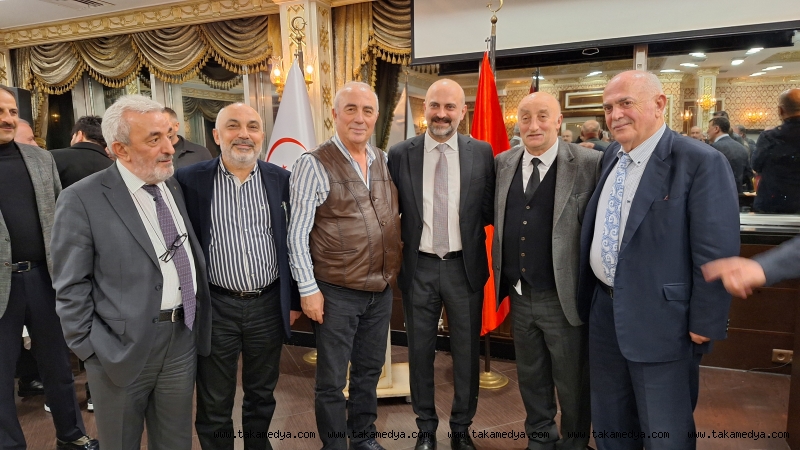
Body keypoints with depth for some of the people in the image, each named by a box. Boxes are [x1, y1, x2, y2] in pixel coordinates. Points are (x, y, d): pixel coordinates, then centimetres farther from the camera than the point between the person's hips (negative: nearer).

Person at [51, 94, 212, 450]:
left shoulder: (174, 187, 6)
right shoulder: (82, 200, -13)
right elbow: (71, 288, -10)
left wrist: (197, 319, 6)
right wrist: (91, 351, -10)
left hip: (183, 340, 5)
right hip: (123, 348, -4)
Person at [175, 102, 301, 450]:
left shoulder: (281, 180, 0)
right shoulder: (190, 179, -6)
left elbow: (293, 244, 5)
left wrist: (294, 300, 6)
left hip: (270, 306, 2)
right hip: (215, 307, -1)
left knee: (262, 394, 20)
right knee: (214, 403, 14)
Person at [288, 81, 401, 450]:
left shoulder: (385, 161, 5)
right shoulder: (314, 165, -12)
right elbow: (297, 233, -11)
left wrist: (394, 271, 11)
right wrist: (308, 289, -12)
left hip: (382, 289, 5)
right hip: (337, 292, -5)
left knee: (369, 370, 19)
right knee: (332, 379, 9)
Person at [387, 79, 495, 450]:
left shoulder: (482, 153, -2)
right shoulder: (400, 154, -2)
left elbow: (491, 212, 1)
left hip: (465, 266, 0)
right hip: (418, 267, 1)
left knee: (466, 351, 12)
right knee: (420, 351, 13)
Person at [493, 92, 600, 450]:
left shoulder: (590, 164, -11)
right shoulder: (503, 163, 4)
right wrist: (501, 275, 8)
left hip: (563, 298, -4)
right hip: (519, 295, 5)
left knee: (572, 383, 13)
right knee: (530, 377, 21)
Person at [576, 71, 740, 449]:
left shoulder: (701, 162, -16)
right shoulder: (610, 157, 7)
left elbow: (716, 254, -17)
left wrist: (704, 325, -14)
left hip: (659, 318, -6)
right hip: (603, 308, 7)